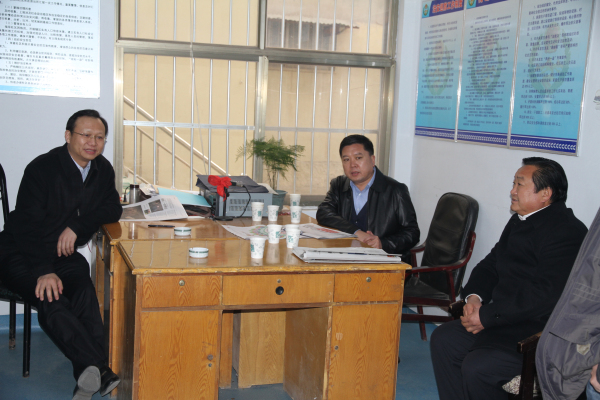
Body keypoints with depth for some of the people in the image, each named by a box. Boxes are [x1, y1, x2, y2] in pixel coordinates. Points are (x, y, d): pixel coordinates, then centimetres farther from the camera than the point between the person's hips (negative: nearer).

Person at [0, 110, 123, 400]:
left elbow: (112, 209, 5)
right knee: (51, 300, -32)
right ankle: (98, 370, -40)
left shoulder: (103, 169, 6)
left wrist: (78, 226, -15)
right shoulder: (43, 168, -13)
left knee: (85, 294, -28)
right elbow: (27, 225, -19)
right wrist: (44, 271, -32)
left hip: (64, 253, 4)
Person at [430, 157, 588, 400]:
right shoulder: (520, 220, 13)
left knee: (477, 366, -25)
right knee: (443, 339, 1)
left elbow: (545, 295, -27)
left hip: (541, 331, -10)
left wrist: (487, 316, -22)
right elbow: (490, 264, 19)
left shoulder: (567, 232, -18)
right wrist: (474, 295, -3)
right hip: (508, 318, 10)